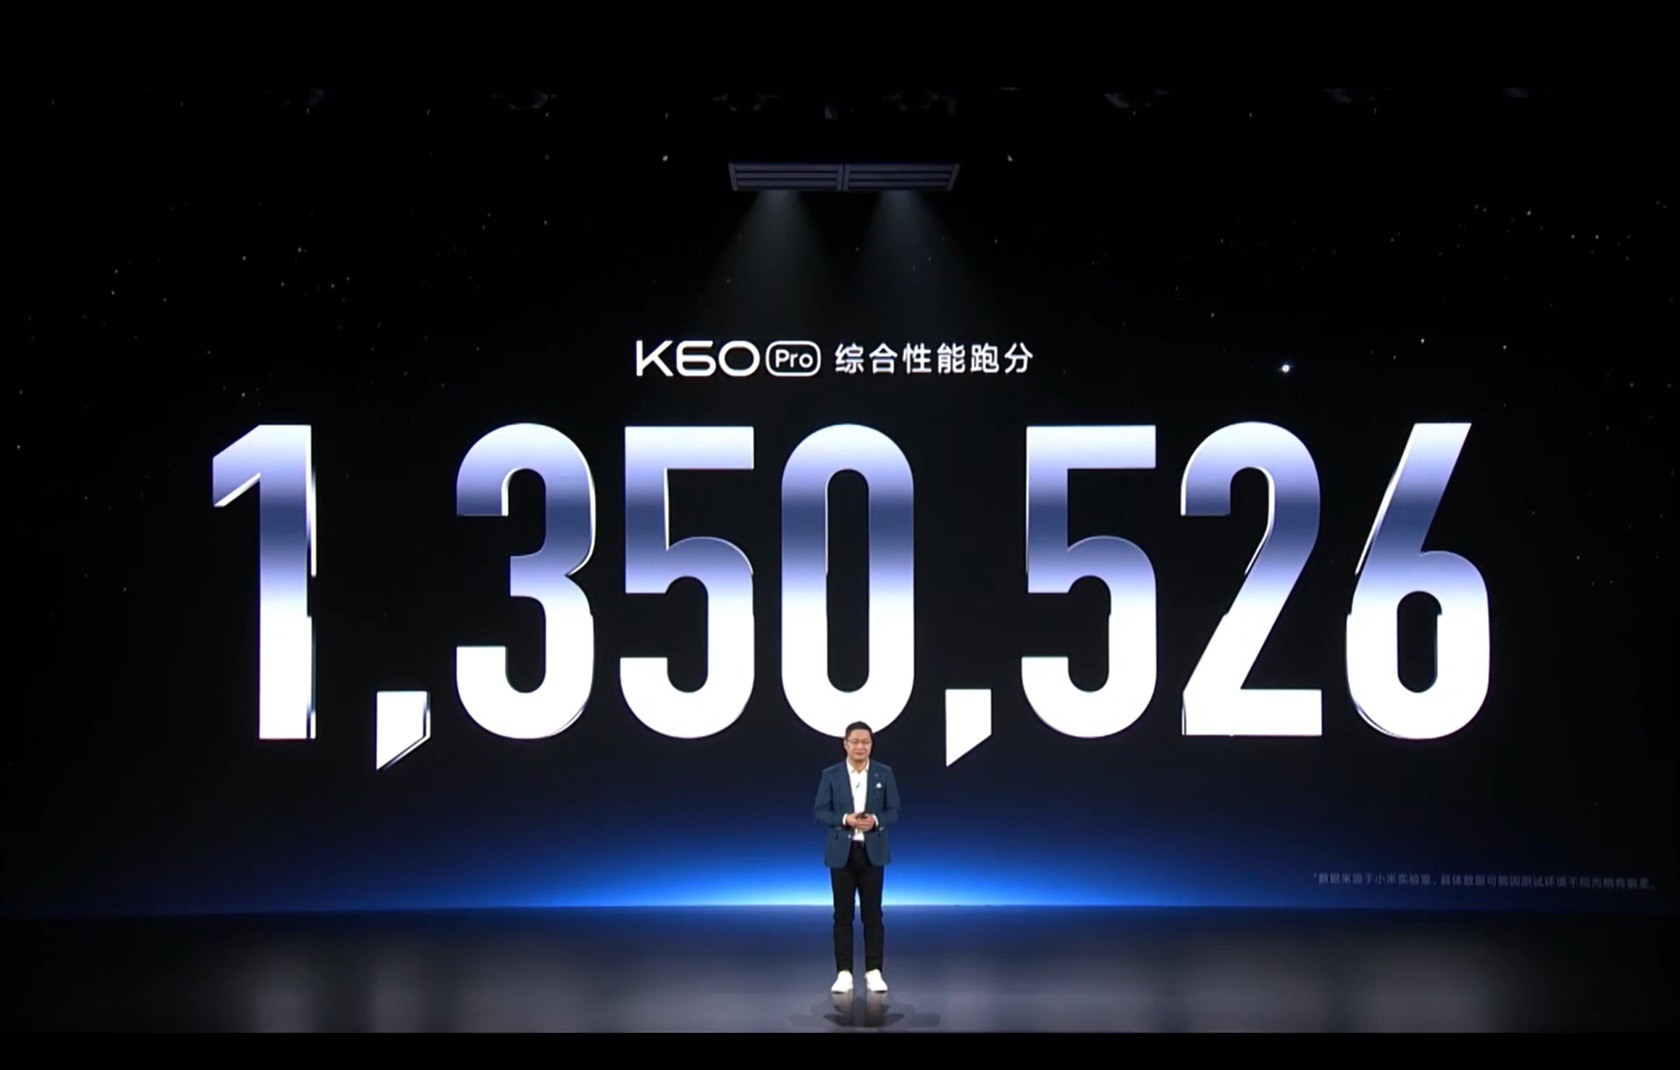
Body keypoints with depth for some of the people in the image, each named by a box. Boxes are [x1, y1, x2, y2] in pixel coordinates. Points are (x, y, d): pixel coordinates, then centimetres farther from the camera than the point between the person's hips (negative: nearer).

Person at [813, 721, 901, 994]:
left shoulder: (884, 773, 2)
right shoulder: (830, 775, -1)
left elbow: (893, 811, 2)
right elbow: (820, 813, -2)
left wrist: (875, 820, -18)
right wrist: (845, 819, -19)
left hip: (872, 851, 1)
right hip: (842, 851, 0)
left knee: (872, 914, 3)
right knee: (843, 915, 3)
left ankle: (873, 972, 9)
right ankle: (843, 973, 8)